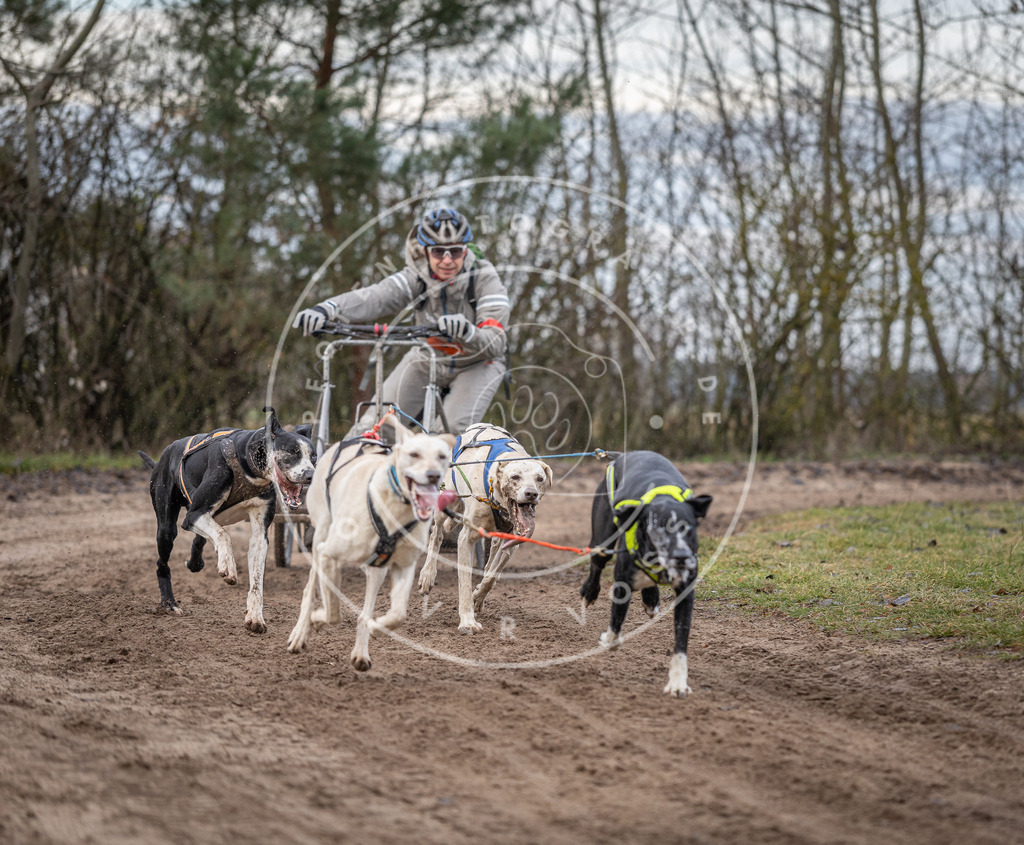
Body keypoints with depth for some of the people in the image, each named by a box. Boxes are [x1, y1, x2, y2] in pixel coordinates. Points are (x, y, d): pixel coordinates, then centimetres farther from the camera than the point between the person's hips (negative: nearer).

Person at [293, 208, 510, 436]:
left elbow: (495, 344, -35)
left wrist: (467, 333, -59)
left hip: (477, 364, -2)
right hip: (428, 358, 3)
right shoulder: (417, 277, -19)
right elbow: (375, 298, -36)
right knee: (377, 424, -10)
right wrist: (327, 309, -56)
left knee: (456, 427, -28)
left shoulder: (485, 280, -26)